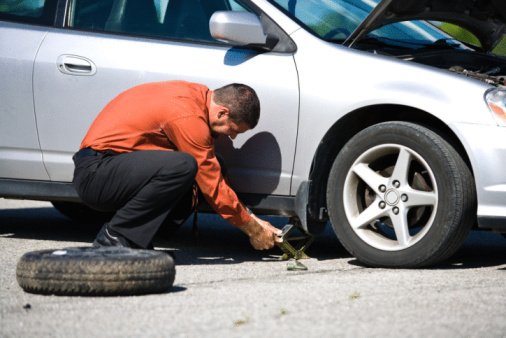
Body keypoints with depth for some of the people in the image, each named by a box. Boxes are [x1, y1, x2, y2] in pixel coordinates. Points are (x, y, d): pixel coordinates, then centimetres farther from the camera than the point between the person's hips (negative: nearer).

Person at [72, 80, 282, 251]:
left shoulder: (198, 95, 8)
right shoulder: (188, 117, -21)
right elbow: (213, 187, -16)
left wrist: (253, 220, 13)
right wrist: (251, 229, -5)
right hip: (94, 172, -10)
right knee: (183, 167, -29)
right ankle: (113, 237, -20)